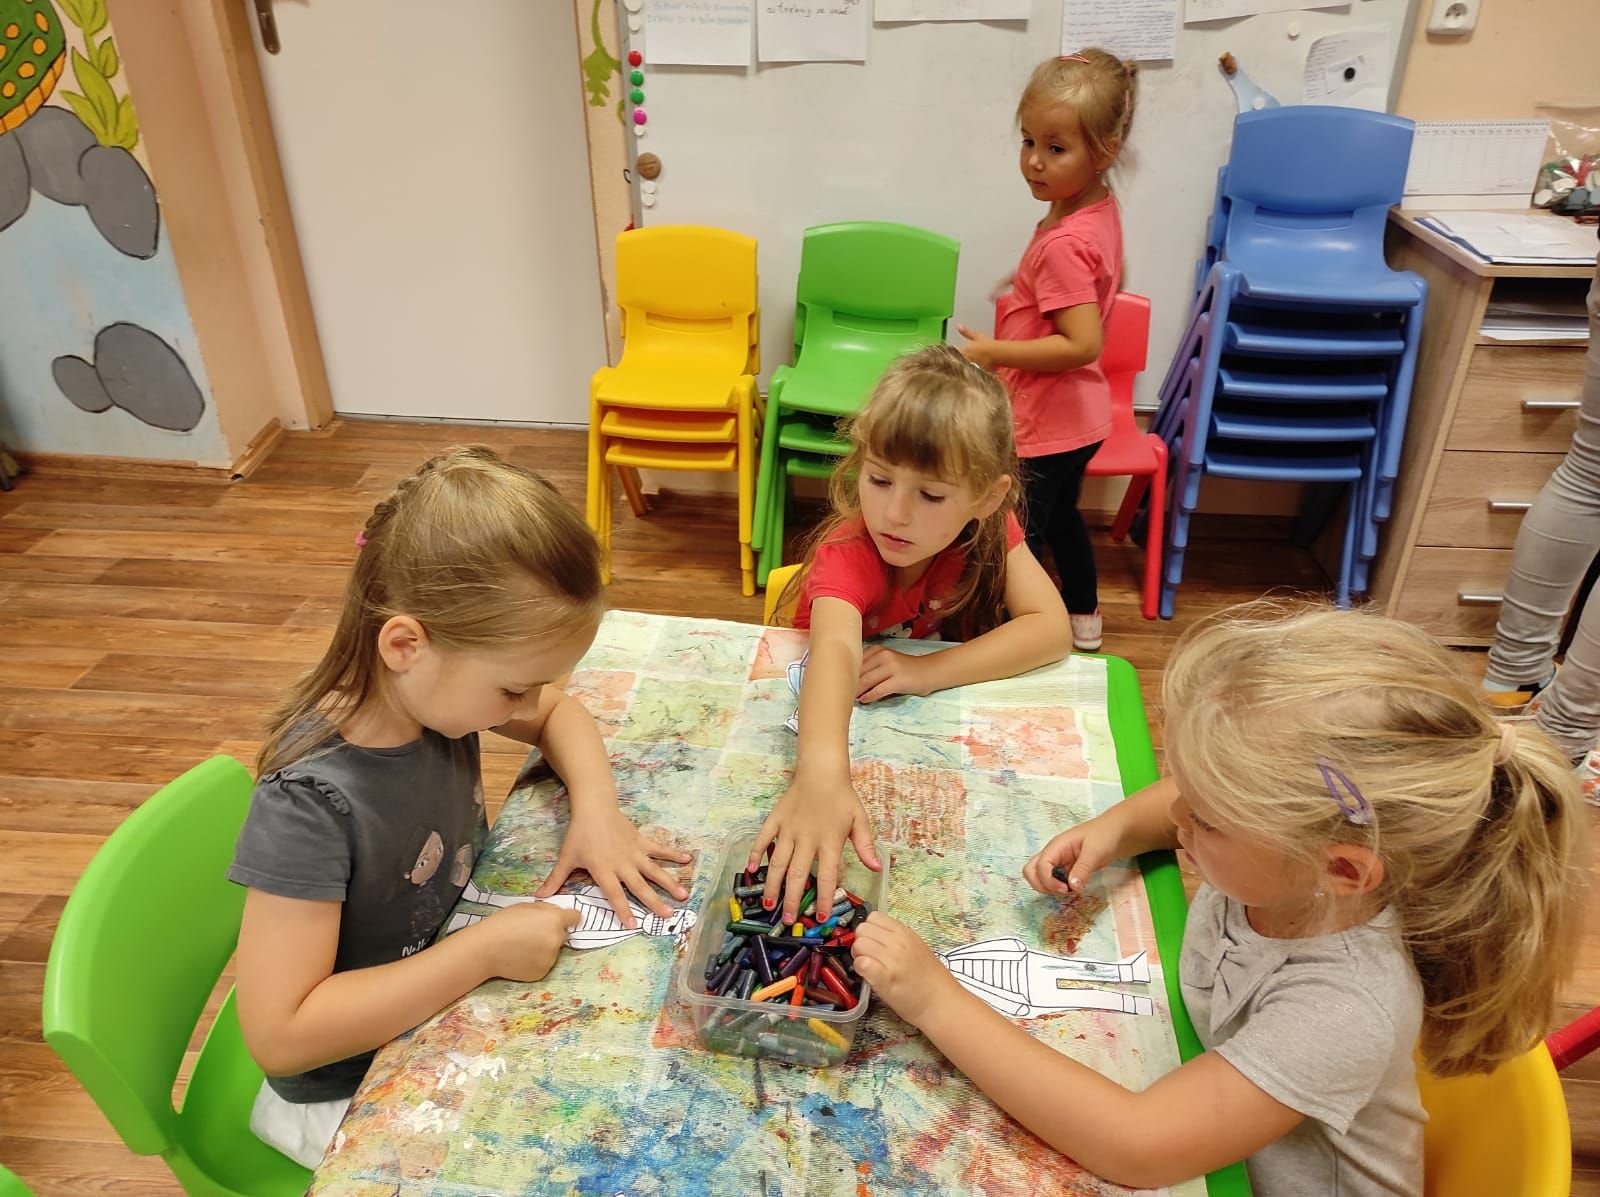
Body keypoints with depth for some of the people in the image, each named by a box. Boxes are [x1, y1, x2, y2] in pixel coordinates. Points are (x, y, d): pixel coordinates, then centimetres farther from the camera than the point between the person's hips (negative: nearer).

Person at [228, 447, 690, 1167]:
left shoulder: (435, 686, -16)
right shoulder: (311, 802, -34)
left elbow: (559, 714, 3)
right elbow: (278, 1034, -31)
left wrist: (596, 808, -15)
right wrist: (486, 950, -31)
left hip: (448, 990, 6)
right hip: (355, 1087, -6)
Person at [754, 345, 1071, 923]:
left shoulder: (990, 528, -17)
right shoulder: (846, 554, -31)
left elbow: (1052, 628, -25)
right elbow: (835, 651, -51)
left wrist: (929, 671, -37)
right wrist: (822, 773, -70)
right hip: (844, 726, -2)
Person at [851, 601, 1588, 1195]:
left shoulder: (1342, 1011, -38)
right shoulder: (1283, 847, -21)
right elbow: (1180, 803, 3)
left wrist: (938, 1001, -36)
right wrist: (1112, 829, -18)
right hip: (1202, 1116, 6)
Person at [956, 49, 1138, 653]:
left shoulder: (1062, 243, -28)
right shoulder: (1102, 208, 0)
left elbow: (1083, 344, -31)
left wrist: (993, 351, -25)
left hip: (1044, 424, -10)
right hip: (1078, 415, 10)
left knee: (1015, 540, 5)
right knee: (1061, 515, 28)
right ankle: (1083, 618, 48)